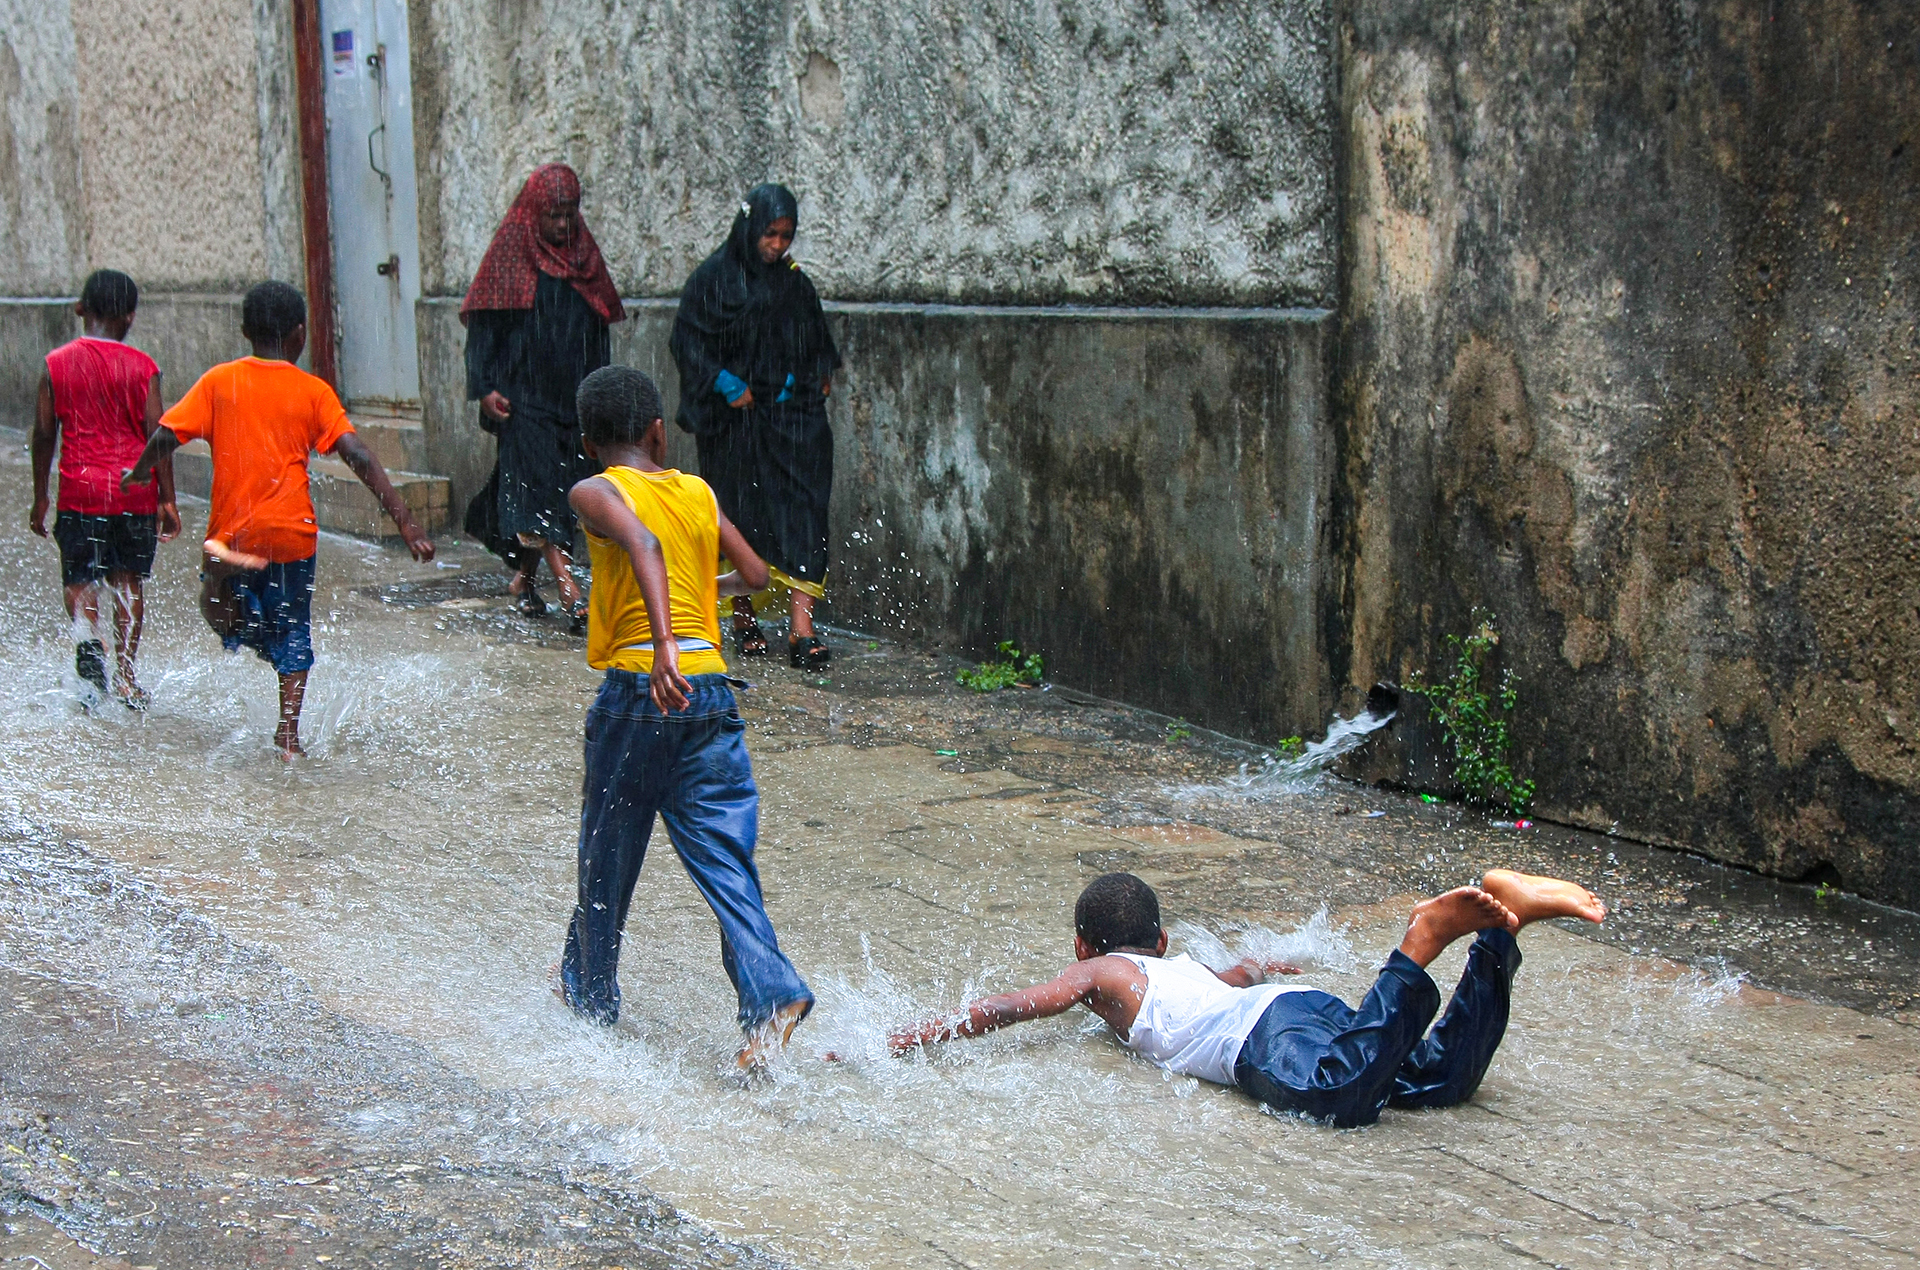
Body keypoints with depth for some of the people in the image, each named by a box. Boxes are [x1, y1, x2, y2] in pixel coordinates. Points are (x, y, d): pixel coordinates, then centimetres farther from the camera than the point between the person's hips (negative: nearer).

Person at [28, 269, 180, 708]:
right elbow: (156, 433, -4)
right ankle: (125, 679, 11)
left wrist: (40, 496, 11)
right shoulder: (142, 367, -2)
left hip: (80, 489, 0)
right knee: (129, 582, 11)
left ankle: (88, 637, -25)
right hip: (135, 490, 0)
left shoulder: (57, 363, 1)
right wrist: (166, 498, 2)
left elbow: (44, 433, 3)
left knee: (80, 579, 6)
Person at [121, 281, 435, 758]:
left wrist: (137, 474, 18)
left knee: (228, 618, 18)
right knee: (293, 633, 15)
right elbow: (359, 458, -8)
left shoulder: (220, 381, 2)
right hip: (292, 531, 0)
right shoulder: (313, 391, -1)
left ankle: (221, 577, -11)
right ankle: (288, 733, 8)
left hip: (234, 530, 0)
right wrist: (405, 522, -10)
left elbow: (166, 437, -2)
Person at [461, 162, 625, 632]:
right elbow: (484, 324, -4)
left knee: (563, 484, 6)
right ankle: (570, 591, -21)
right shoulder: (510, 252, -3)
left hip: (573, 395, 5)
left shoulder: (583, 251, 11)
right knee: (538, 485, -13)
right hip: (523, 394, -5)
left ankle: (523, 578, 20)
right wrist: (484, 386, -13)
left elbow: (599, 327, 17)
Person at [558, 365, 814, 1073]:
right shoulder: (698, 492, 12)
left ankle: (589, 995, 29)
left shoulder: (595, 493, -2)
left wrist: (662, 644, -33)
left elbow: (643, 544, -22)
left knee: (607, 853, 13)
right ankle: (771, 993, -16)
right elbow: (755, 575, 15)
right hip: (711, 690, 3)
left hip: (636, 690, -3)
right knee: (723, 857, 1)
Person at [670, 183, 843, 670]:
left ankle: (801, 625, -17)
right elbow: (686, 338, -6)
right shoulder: (714, 277, -3)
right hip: (735, 418, -3)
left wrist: (820, 378, 7)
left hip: (791, 413, 3)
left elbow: (817, 346, 23)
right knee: (740, 513, 5)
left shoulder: (794, 283, 11)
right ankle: (743, 619, 21)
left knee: (801, 508, -10)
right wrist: (725, 383, -16)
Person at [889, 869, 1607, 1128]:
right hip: (1312, 1004, 8)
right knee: (1438, 1078, -6)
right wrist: (1261, 968, 86)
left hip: (1268, 1035, -7)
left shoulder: (1098, 975, 21)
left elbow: (1002, 1010, 15)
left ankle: (1423, 943, -38)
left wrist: (900, 1042, 23)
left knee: (1338, 1094, -36)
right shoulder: (1180, 965, 40)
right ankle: (1498, 923, -17)